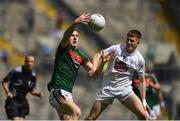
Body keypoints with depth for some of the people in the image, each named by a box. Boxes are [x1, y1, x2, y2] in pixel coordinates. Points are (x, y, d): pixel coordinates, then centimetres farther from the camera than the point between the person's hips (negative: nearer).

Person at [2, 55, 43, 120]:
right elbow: (4, 82, -9)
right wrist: (7, 92, -24)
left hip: (22, 101, 6)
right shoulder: (16, 71, -14)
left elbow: (32, 90, 15)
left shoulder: (33, 75, 4)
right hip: (13, 100, -6)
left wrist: (38, 93, -6)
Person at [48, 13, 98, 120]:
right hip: (57, 91, -8)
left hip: (68, 94, 8)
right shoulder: (64, 48, -2)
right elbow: (65, 36, -24)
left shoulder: (80, 55, 17)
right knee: (76, 112, -26)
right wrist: (75, 23, -43)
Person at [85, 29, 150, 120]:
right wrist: (94, 68, -26)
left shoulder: (139, 59, -3)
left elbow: (142, 80, 6)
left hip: (125, 89, 1)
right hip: (108, 88, 0)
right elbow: (98, 55, -6)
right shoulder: (116, 49, -8)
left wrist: (144, 100, 2)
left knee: (143, 115, -18)